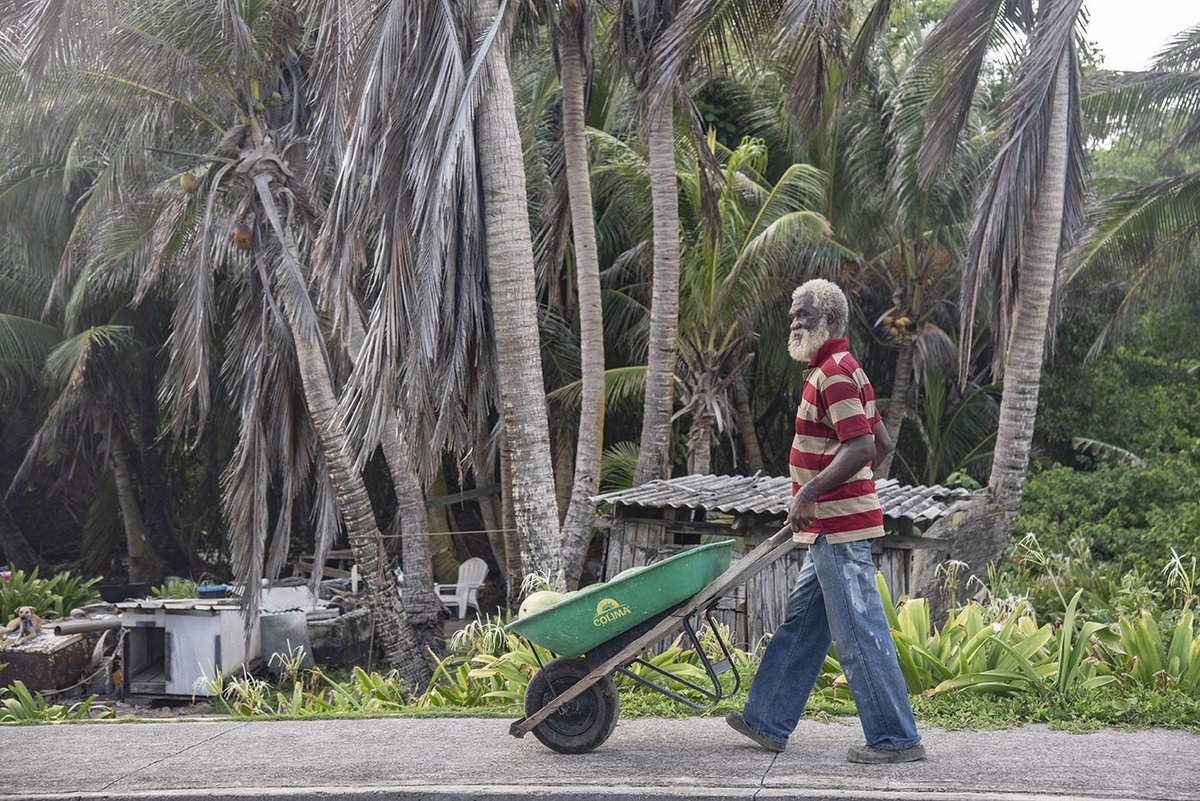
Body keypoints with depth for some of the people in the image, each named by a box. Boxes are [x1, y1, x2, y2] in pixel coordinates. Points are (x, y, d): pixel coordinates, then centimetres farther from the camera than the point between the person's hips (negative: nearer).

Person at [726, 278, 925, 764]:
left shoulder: (835, 373, -15)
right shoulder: (841, 369, 17)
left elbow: (861, 447, -25)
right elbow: (882, 443, 22)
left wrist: (811, 492, -24)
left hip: (839, 529, -11)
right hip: (831, 528, 11)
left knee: (859, 635, -6)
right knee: (800, 624, 15)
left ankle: (896, 739, 0)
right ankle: (768, 723, 23)